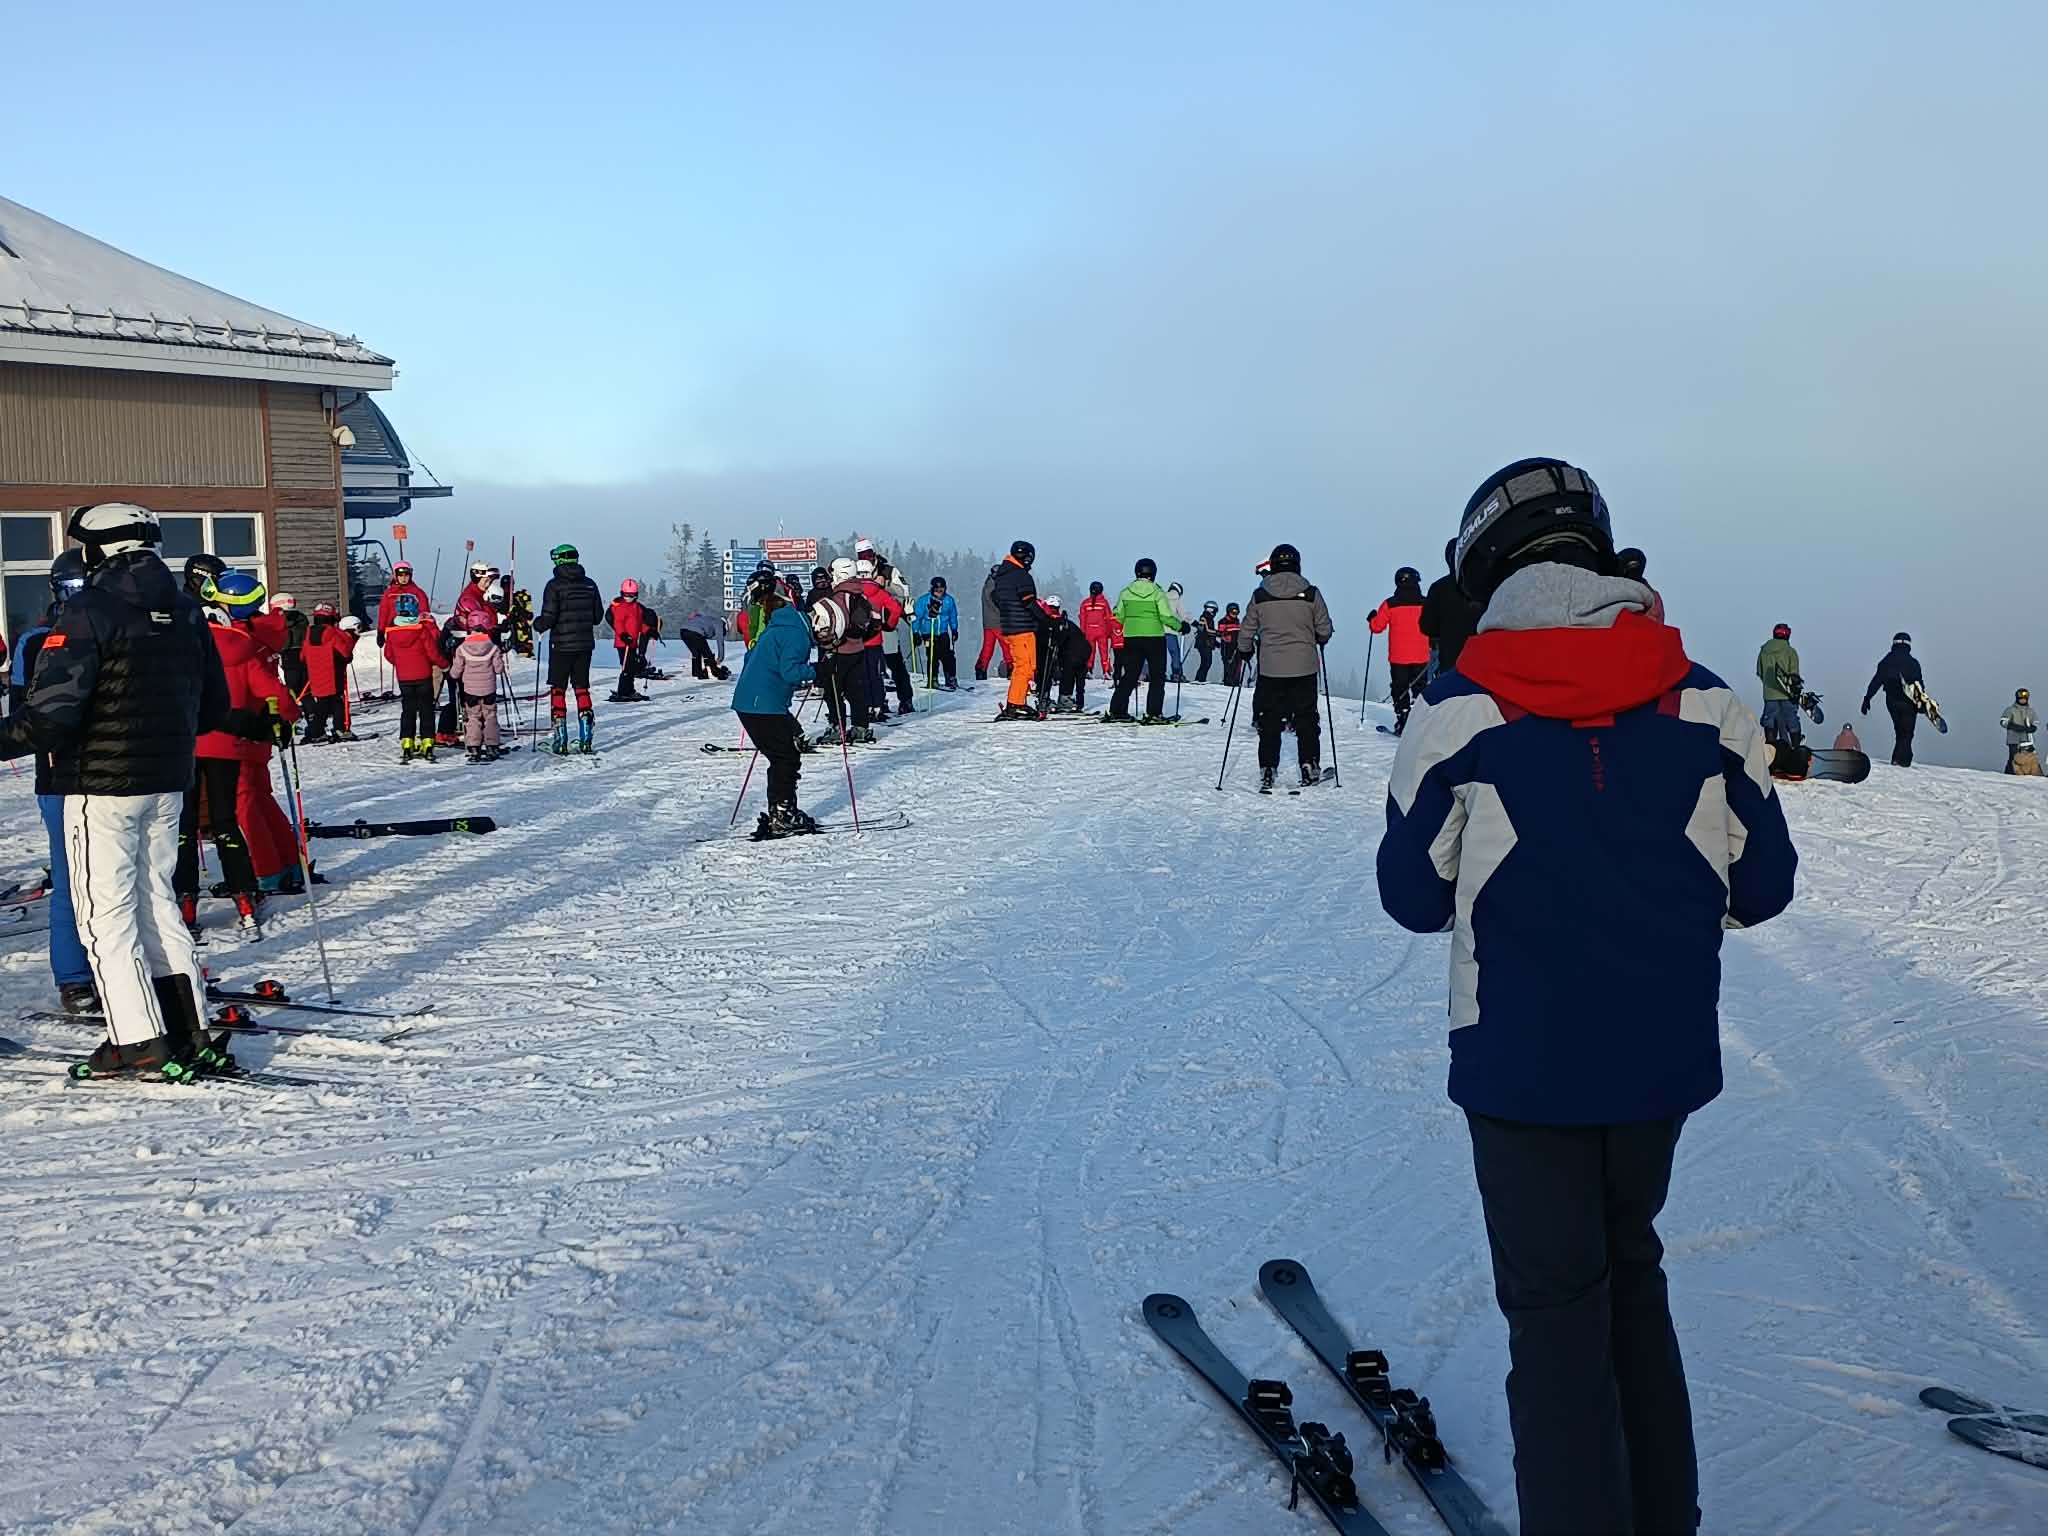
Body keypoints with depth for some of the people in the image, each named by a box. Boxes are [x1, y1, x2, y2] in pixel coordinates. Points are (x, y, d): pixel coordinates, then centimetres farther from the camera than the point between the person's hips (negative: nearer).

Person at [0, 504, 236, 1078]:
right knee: (155, 900, 16)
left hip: (102, 783, -7)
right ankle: (187, 1031, 17)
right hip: (168, 781, 7)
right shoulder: (185, 611, 8)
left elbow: (52, 712, -21)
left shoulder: (89, 611, -13)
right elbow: (214, 709, 12)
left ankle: (139, 1040, 0)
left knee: (105, 911, 1)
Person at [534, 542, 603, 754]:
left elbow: (548, 617, -15)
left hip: (561, 644, -4)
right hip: (585, 644, 4)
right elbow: (598, 615, 8)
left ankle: (560, 741, 0)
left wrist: (538, 624, 6)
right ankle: (586, 740, 8)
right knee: (582, 688, 11)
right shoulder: (589, 584, 3)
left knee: (558, 689, 4)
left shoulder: (554, 585, -11)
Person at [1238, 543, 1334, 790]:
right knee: (1306, 718, 11)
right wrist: (1319, 641, 24)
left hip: (1270, 668, 0)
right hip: (1304, 667, 0)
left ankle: (1267, 769, 5)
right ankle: (1309, 767, 11)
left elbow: (1247, 630, 5)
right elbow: (1324, 630, 2)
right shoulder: (1310, 594, -5)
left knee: (1269, 720, 7)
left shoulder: (1259, 595, -3)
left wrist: (1244, 650, 24)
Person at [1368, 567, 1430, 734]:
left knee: (1400, 689, 7)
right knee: (1419, 689, 11)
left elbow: (1377, 627, -3)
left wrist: (1372, 618, 17)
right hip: (1421, 657, 1)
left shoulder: (1390, 605, -8)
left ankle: (1402, 723, 1)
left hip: (1398, 657, -1)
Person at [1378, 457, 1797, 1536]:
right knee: (1630, 1271, 23)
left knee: (1556, 1308, 8)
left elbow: (1414, 899, -6)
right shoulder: (1706, 706, -5)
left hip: (1522, 1064, -4)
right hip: (1664, 1059, 4)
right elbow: (1760, 887, 2)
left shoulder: (1459, 712, -13)